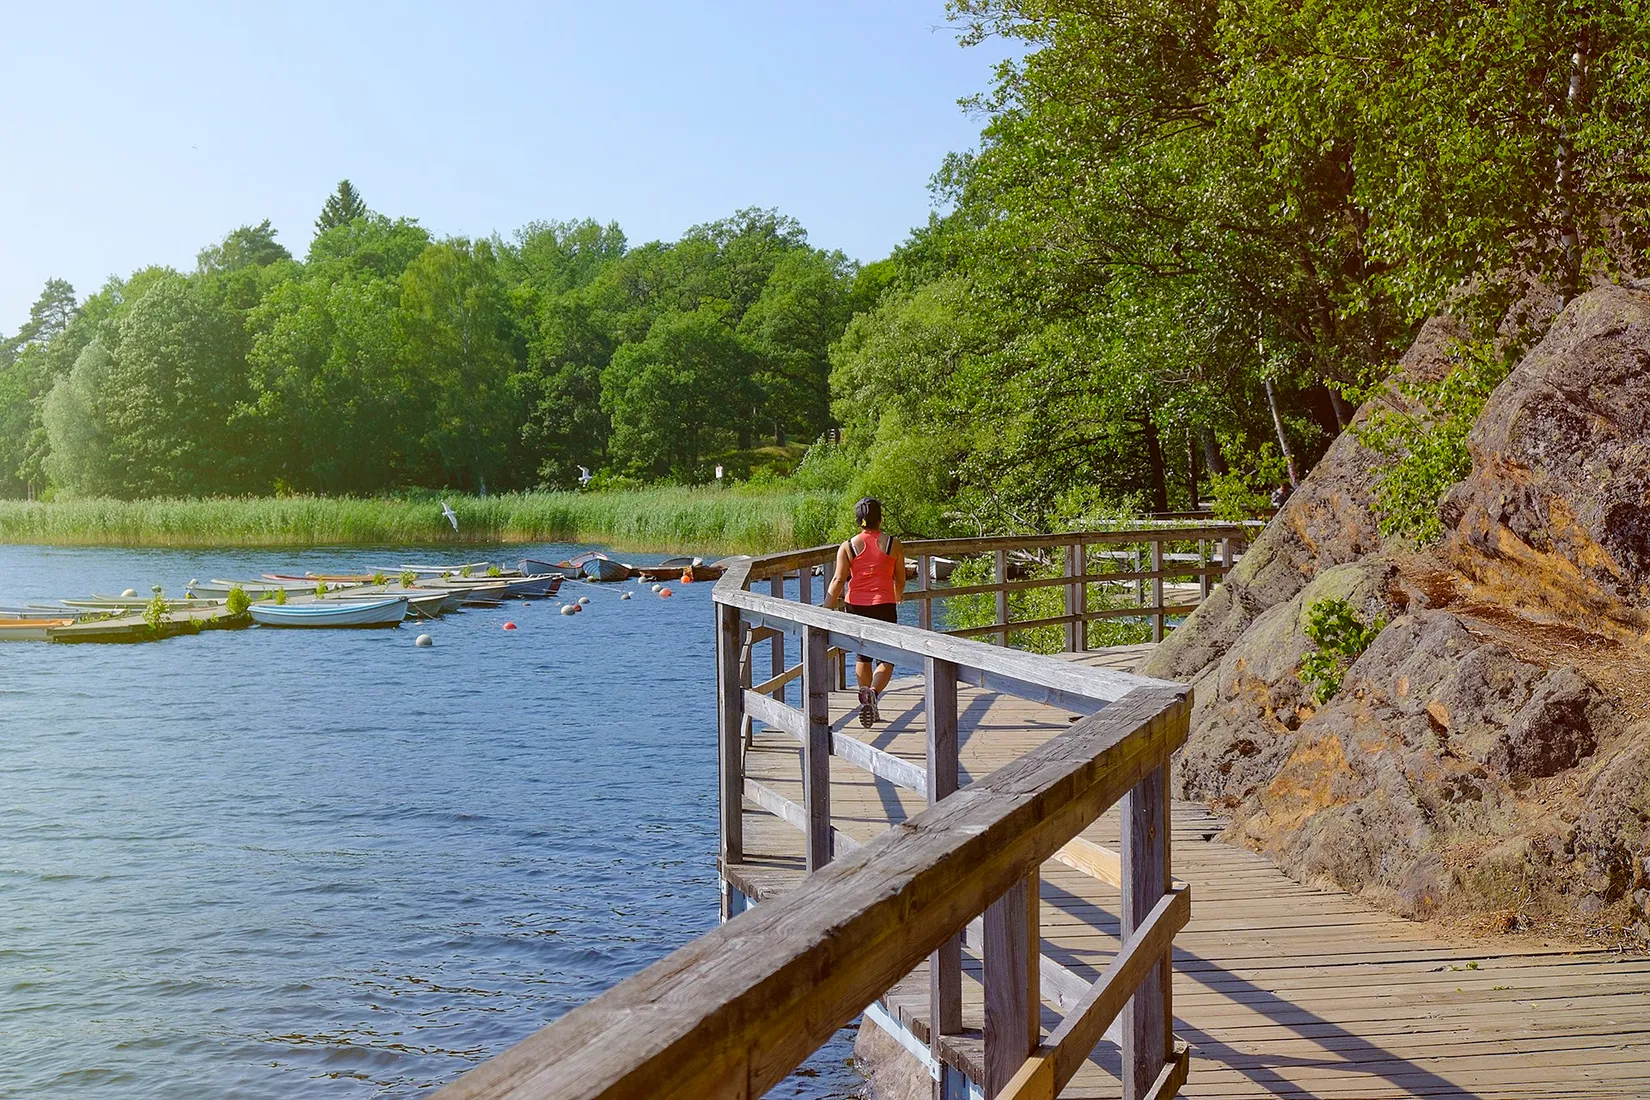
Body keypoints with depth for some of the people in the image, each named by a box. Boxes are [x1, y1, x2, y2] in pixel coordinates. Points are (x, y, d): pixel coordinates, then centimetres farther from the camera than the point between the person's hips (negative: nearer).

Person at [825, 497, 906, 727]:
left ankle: (870, 710, 23)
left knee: (863, 657, 17)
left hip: (856, 606, 2)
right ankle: (873, 692, -27)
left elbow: (839, 580, -8)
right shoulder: (893, 544, 1)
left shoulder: (848, 546, 0)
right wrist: (897, 598, 30)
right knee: (886, 659, 3)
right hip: (884, 606, -2)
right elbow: (900, 581, 9)